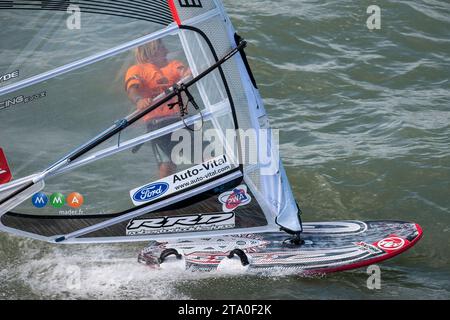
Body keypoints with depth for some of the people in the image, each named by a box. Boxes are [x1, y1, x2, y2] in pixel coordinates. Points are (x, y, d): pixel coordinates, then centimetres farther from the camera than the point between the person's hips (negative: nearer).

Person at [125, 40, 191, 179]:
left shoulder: (174, 65, 23)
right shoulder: (137, 70, 12)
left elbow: (184, 72, 1)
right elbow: (132, 89, -7)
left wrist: (188, 73, -25)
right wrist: (139, 100, -31)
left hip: (181, 116, 4)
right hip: (156, 120, -4)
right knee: (167, 164, -18)